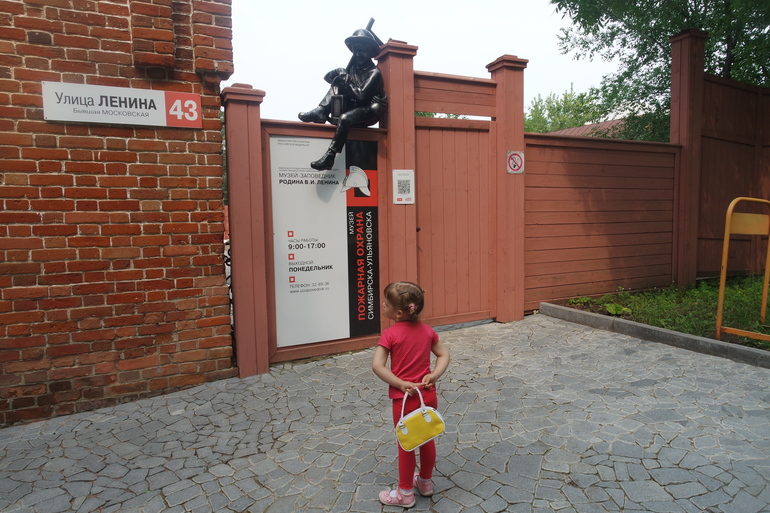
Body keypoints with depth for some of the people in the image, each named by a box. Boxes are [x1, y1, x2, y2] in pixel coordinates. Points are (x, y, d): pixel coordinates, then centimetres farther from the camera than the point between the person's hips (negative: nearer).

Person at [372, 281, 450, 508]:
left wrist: (400, 384, -17)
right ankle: (425, 482, 41)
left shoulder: (390, 334, -16)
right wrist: (434, 375, -7)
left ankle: (405, 493, 28)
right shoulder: (427, 330, -1)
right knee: (427, 439, 22)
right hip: (428, 395, 5)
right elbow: (444, 354, 3)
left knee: (406, 445, 12)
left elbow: (377, 366, -22)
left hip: (405, 397, -5)